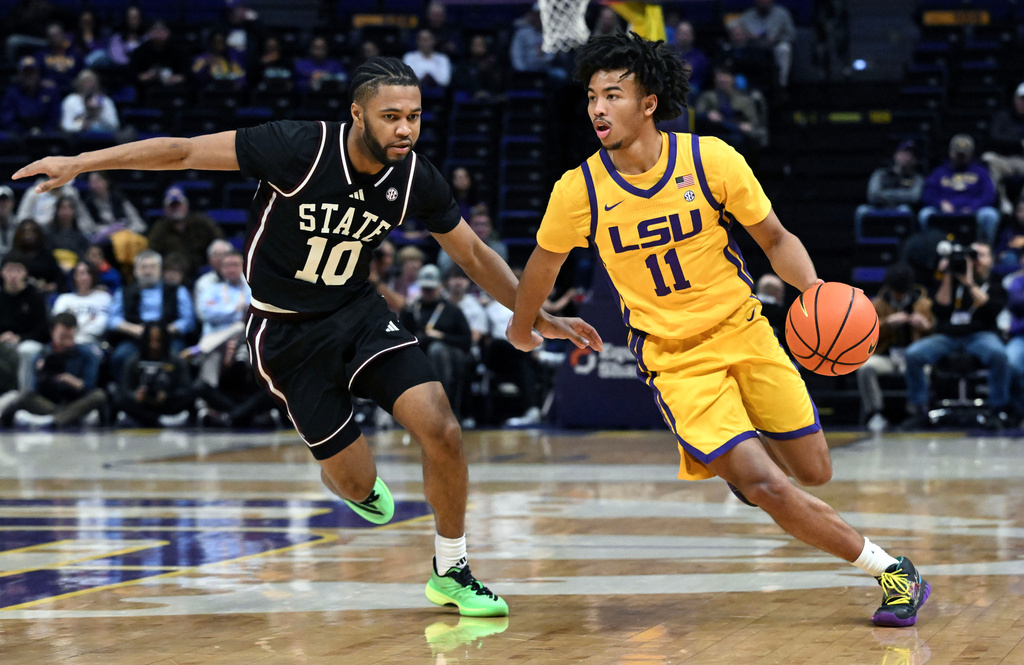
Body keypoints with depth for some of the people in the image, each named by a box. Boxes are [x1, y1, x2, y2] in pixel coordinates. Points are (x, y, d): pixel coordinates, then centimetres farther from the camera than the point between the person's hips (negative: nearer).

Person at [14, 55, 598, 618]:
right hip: (287, 333, -3)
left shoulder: (416, 179, -11)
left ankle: (451, 572, 5)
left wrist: (537, 316, 4)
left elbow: (473, 254, 5)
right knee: (358, 484, -3)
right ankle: (348, 479, 38)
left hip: (360, 313, 3)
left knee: (442, 430, -17)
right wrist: (79, 163, -17)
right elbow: (186, 152, -17)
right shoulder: (300, 148, -24)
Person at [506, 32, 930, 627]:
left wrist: (812, 286, -21)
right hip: (674, 361, -2)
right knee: (767, 488, -17)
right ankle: (890, 570, -2)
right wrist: (521, 331, 23)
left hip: (743, 331, 2)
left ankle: (739, 455, 41)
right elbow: (544, 263, 8)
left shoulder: (713, 160, -13)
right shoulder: (579, 192, -12)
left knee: (814, 472, 6)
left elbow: (776, 239, -1)